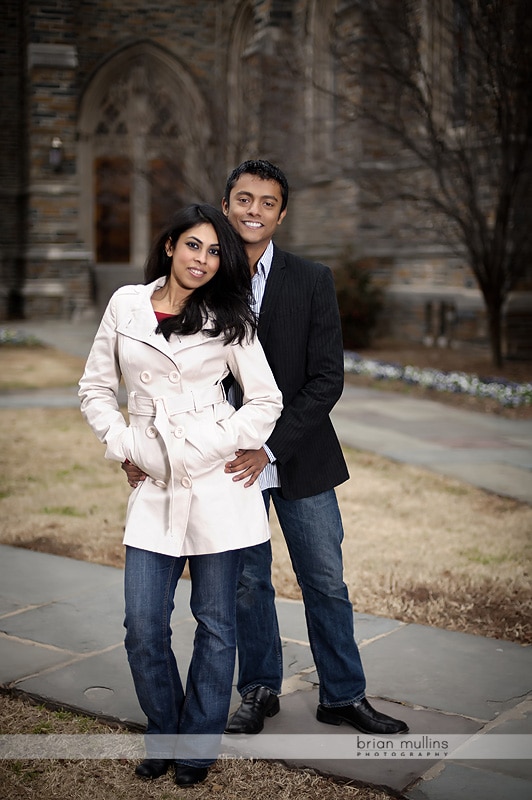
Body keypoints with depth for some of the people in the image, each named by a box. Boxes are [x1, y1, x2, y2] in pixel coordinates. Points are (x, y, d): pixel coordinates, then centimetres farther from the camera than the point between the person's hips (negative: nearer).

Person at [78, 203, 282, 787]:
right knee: (143, 628, 1)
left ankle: (198, 746, 23)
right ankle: (162, 738, 25)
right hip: (154, 485, 2)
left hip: (217, 482, -1)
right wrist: (122, 444, 1)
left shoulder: (228, 318, 3)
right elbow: (95, 388, 13)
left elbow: (266, 399, 4)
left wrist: (223, 447, -7)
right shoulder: (126, 304, 7)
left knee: (215, 622, 6)